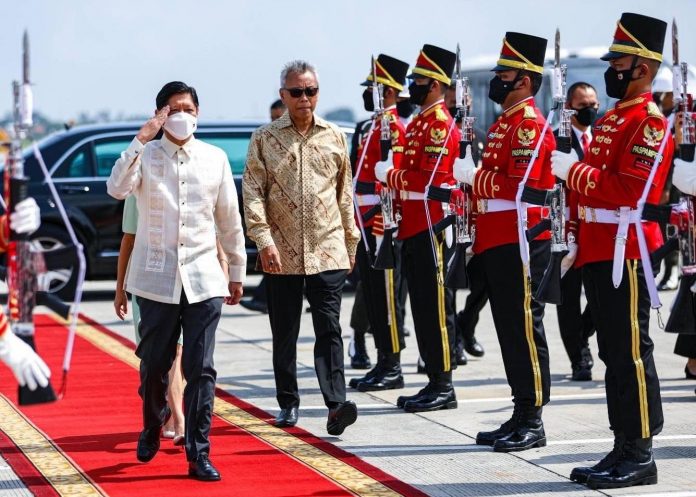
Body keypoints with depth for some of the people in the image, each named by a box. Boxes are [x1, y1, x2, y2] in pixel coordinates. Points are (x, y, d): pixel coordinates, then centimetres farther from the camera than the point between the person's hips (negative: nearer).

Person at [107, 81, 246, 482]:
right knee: (154, 366, 9)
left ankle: (199, 453, 0)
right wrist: (141, 139, -22)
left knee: (201, 370, -4)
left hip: (204, 280, 1)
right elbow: (117, 188, -20)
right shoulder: (146, 156, 1)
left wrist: (237, 271, 14)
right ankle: (153, 429, 36)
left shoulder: (215, 158, 5)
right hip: (157, 279, 0)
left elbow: (230, 220, 11)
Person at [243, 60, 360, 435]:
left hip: (328, 250, 0)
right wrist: (264, 240, -13)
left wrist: (350, 242, 14)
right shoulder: (264, 139, 2)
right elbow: (253, 193, -3)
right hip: (282, 253, 0)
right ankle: (288, 404, 20)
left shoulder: (334, 137, 9)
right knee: (284, 333, 8)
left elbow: (345, 193, 14)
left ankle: (336, 404, -17)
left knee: (328, 328, -9)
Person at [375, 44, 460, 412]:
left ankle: (444, 387, -3)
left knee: (435, 306, -7)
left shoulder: (441, 125, -13)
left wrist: (389, 175, -12)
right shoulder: (419, 123, 19)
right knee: (422, 306, 11)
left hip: (432, 228, -10)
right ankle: (434, 382, 16)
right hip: (413, 229, 10)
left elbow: (430, 180, -21)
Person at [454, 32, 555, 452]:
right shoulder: (504, 123, 18)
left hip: (520, 242, -10)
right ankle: (521, 416, 16)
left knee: (524, 329, -6)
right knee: (510, 330, 11)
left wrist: (471, 177, -15)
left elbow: (520, 184, -21)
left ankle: (533, 422, -2)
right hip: (498, 242, 10)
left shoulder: (530, 124, -12)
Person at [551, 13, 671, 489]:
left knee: (631, 353, -6)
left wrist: (574, 170, -16)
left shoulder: (649, 121, -12)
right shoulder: (611, 119, 19)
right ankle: (624, 450, 15)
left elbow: (631, 189, -22)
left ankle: (641, 456, -2)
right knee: (614, 354, 11)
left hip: (625, 252, -10)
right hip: (599, 253, 10)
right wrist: (579, 242, 18)